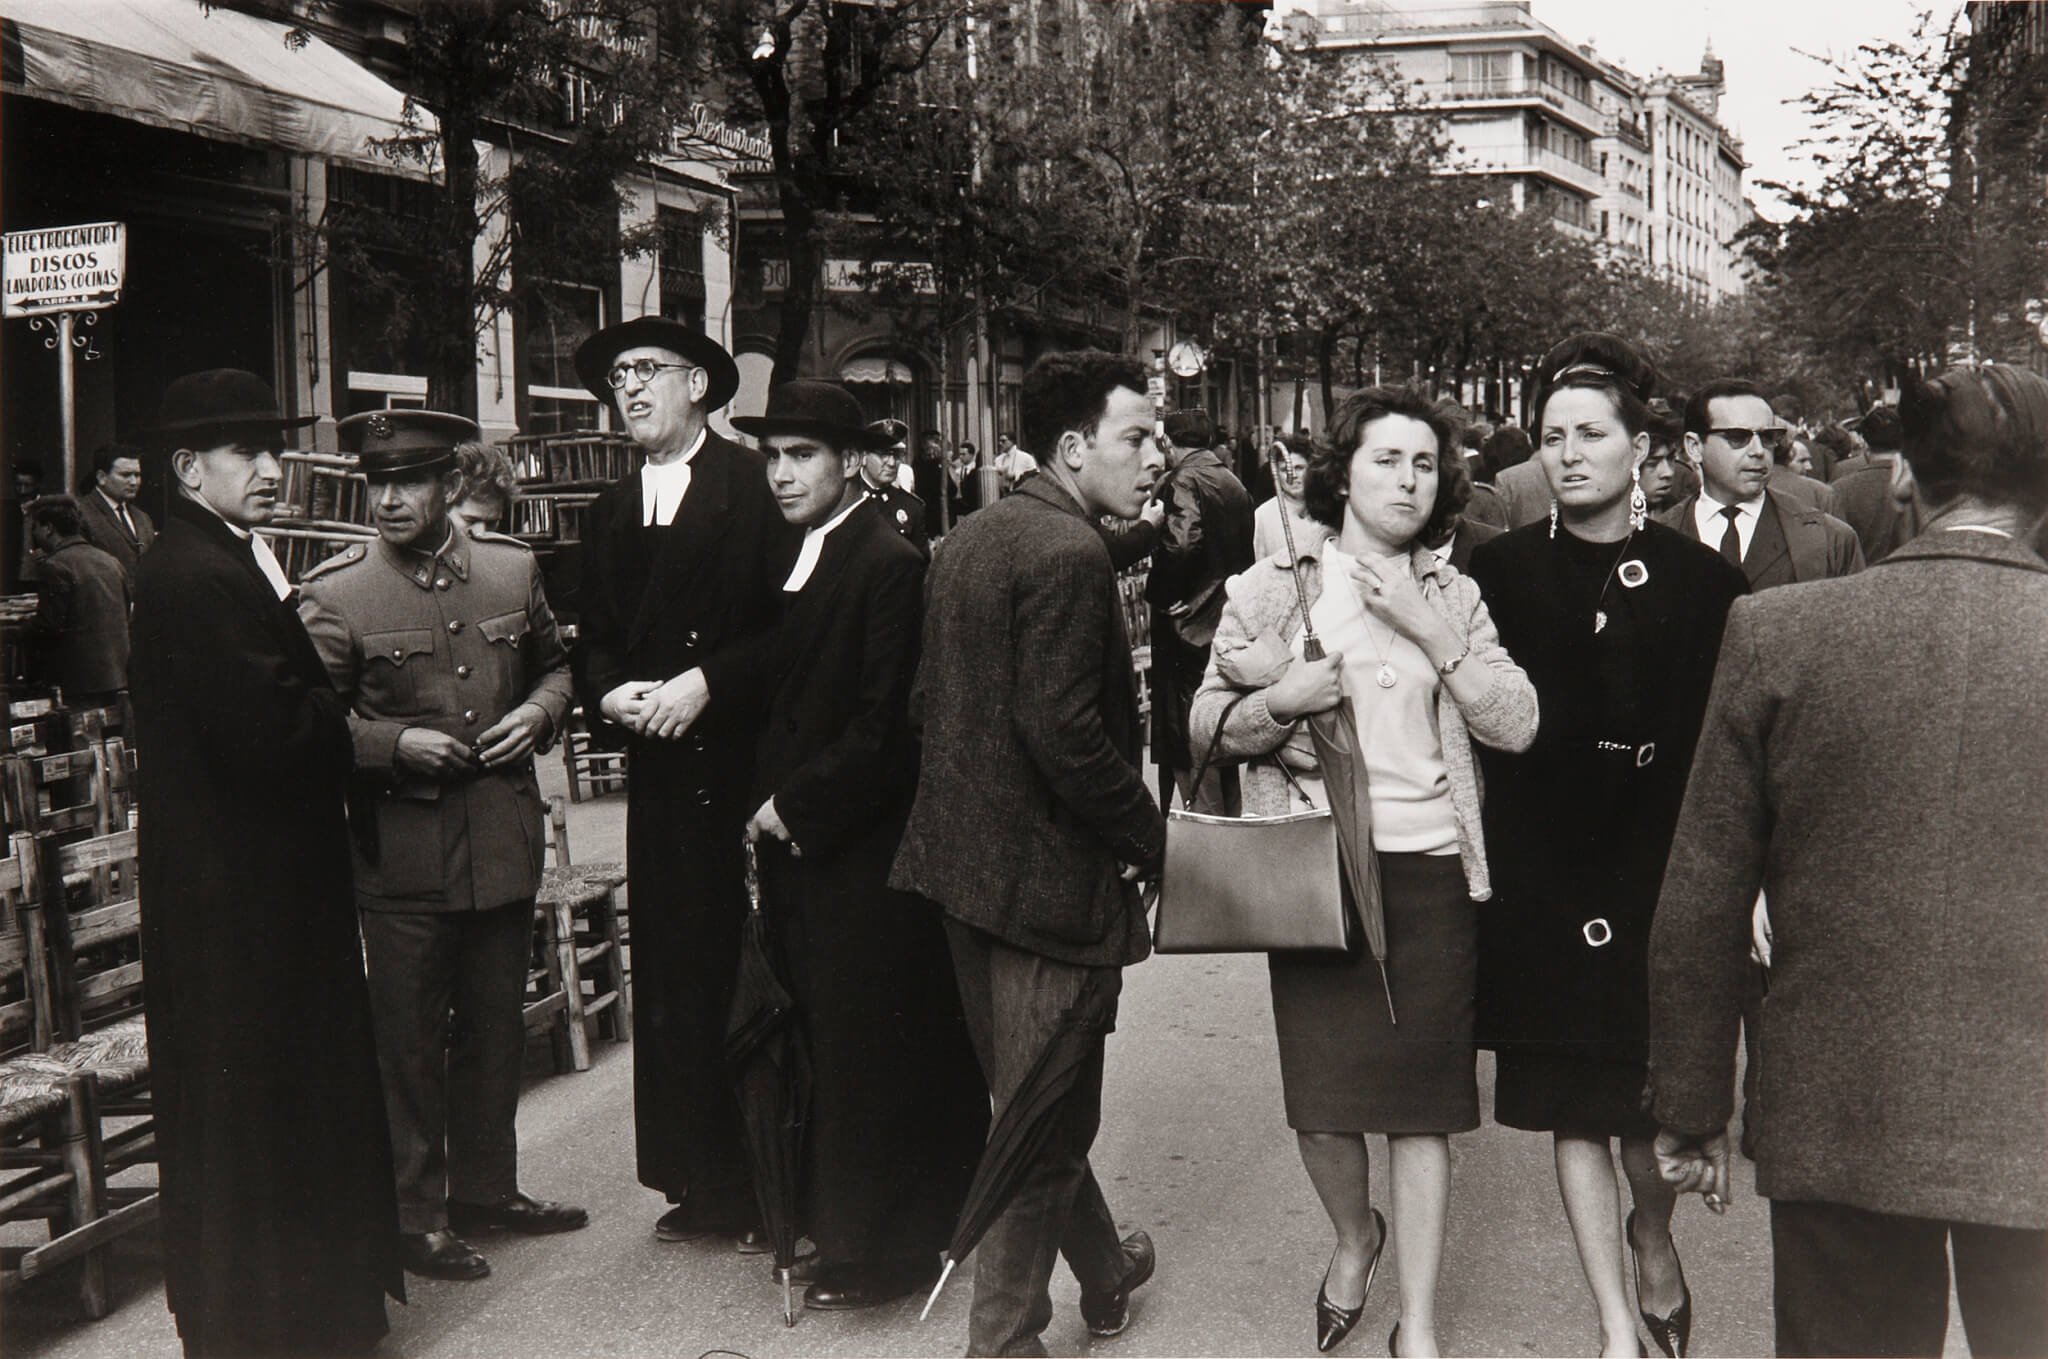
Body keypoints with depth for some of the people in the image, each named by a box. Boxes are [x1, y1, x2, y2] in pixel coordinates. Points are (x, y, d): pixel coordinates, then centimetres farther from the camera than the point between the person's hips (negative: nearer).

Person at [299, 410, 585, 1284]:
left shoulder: (513, 568, 3)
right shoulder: (333, 595, -8)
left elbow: (554, 664, 18)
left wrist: (539, 712, -3)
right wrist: (396, 743, -18)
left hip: (505, 842, 4)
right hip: (400, 853, -4)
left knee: (495, 1027, 16)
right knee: (409, 1039, 5)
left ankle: (486, 1187, 32)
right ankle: (416, 1214, 19)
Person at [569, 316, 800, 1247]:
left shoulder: (757, 488, -3)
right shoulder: (611, 513, 18)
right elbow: (593, 637, 17)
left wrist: (707, 683, -17)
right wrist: (610, 694, -4)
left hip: (746, 762, -6)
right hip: (658, 768, 6)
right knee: (671, 977, 7)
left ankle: (768, 1184, 10)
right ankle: (697, 1179, 18)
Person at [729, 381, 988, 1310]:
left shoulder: (889, 565, -15)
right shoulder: (794, 558, 13)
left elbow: (883, 729, -18)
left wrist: (795, 807, -13)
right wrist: (768, 805, 7)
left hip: (864, 857, -8)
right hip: (800, 849, 8)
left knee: (867, 1050, 2)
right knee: (828, 1044, 15)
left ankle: (871, 1253, 13)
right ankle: (836, 1219, 27)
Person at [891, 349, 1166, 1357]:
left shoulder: (969, 540, 9)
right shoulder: (1069, 553, -20)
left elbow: (927, 698, 13)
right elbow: (1064, 732, -26)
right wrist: (1147, 836, -15)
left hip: (966, 854, 10)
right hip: (1050, 874, -10)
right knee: (1041, 1127, 3)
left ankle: (1104, 1271, 42)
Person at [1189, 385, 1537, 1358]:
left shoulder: (1452, 596, 8)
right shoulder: (1279, 581, 3)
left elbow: (1516, 724, -1)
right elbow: (1207, 722, 3)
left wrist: (1431, 631, -10)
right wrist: (1283, 700, -17)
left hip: (1429, 872, 1)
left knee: (1423, 1102, 4)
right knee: (1320, 1093, 4)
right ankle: (1354, 1235, 37)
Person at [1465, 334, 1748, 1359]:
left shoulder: (1702, 580, 0)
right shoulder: (1501, 573, 1)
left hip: (1661, 871, 0)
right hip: (1543, 877, 1)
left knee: (1655, 1110, 4)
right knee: (1575, 1112, 5)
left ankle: (1653, 1238, 37)